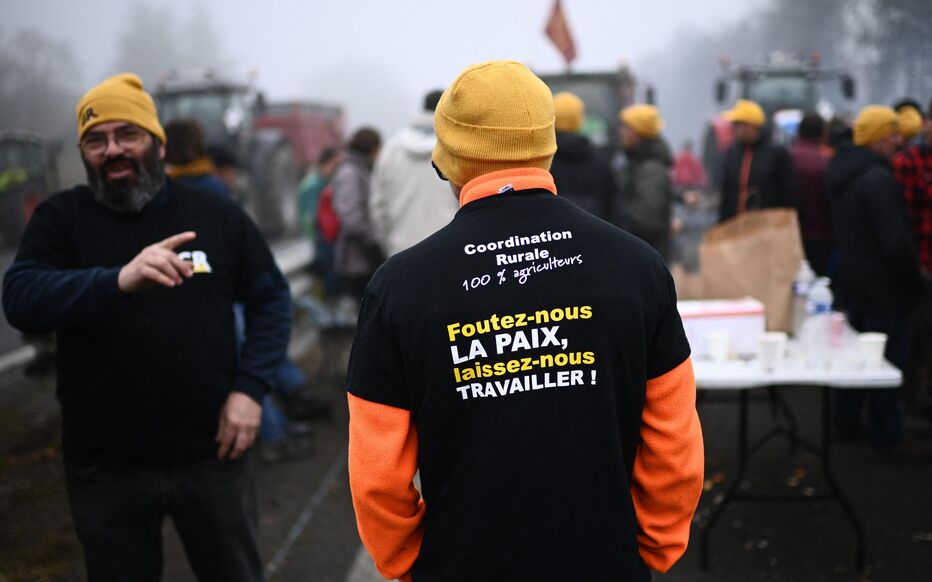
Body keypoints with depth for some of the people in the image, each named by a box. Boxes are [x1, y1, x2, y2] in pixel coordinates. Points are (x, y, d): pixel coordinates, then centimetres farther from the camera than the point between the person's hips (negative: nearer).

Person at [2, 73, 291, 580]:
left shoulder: (216, 214, 2)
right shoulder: (60, 218, -2)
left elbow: (272, 298, 7)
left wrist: (249, 388, -8)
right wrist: (119, 280, -35)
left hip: (210, 455, 1)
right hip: (105, 468, 0)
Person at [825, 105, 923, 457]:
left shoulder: (842, 173, 8)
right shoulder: (878, 179, -22)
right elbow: (896, 242, -24)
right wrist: (912, 280, -12)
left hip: (854, 278, 9)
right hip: (884, 283, -9)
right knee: (888, 359, -1)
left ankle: (846, 420, 30)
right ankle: (886, 437, 5)